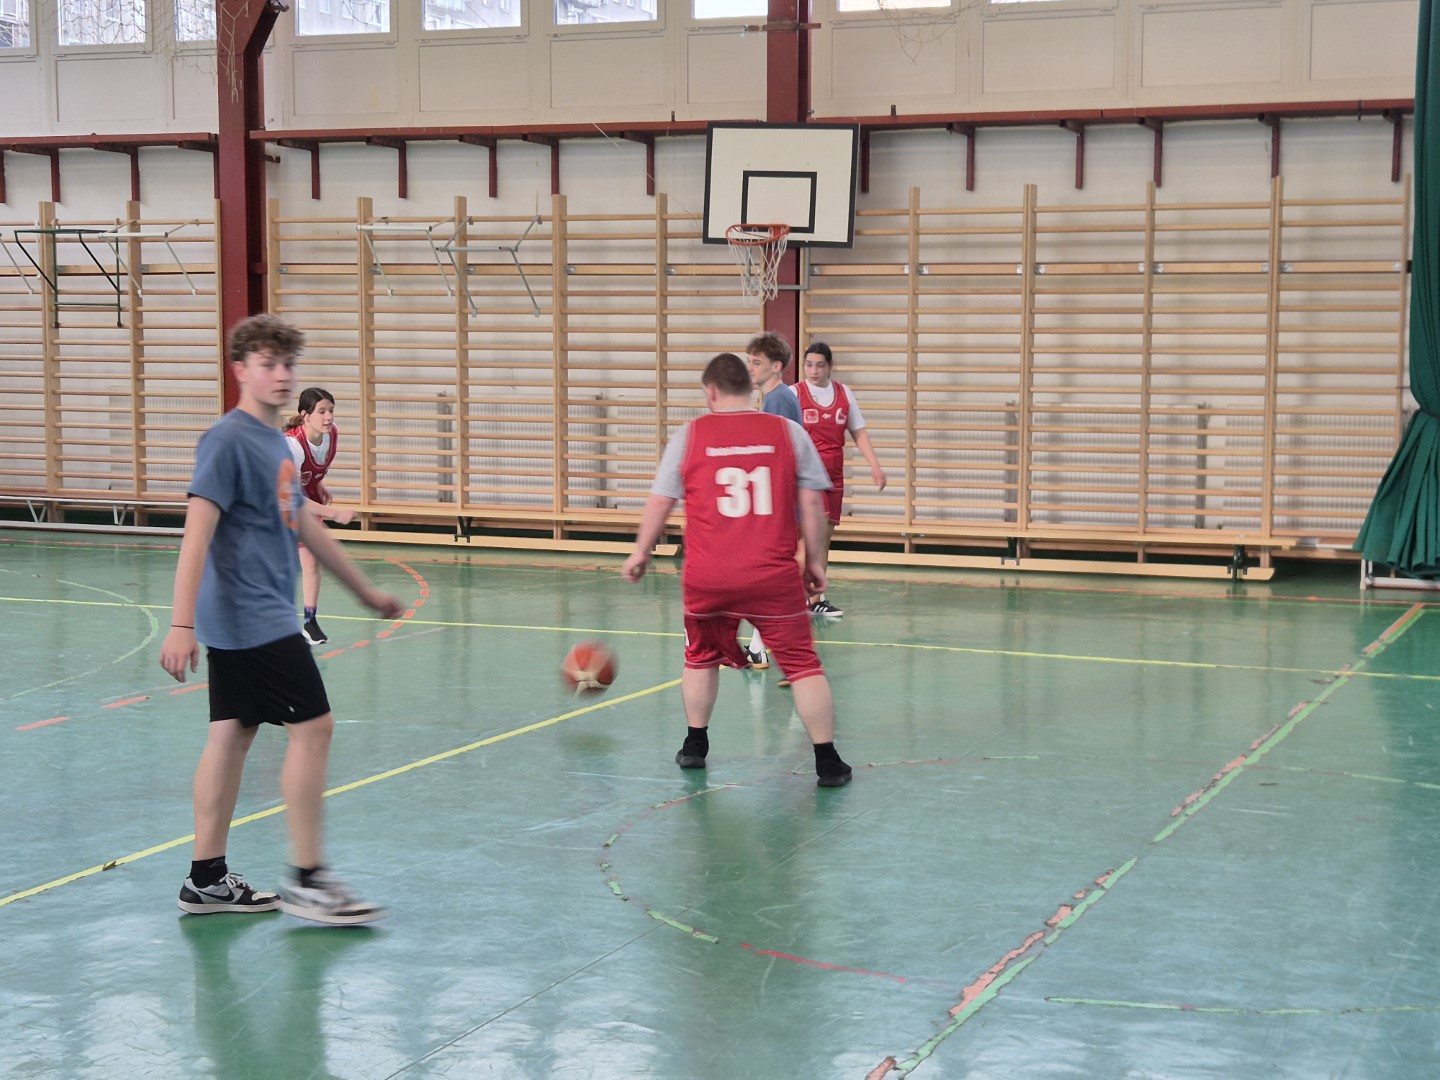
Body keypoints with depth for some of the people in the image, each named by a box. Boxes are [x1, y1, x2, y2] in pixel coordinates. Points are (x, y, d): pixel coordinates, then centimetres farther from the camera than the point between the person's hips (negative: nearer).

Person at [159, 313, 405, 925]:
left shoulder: (276, 442, 15)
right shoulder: (228, 441, -14)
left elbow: (306, 526, 25)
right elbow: (197, 532, -22)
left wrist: (365, 591, 31)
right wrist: (181, 625, -29)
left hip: (242, 623, 9)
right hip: (254, 622, -9)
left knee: (232, 734, 10)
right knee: (312, 726, -7)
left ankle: (207, 879, 16)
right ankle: (309, 881, -1)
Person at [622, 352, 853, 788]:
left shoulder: (690, 434, 2)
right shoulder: (788, 432, 2)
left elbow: (660, 501, 7)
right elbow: (811, 502, 2)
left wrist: (640, 553, 20)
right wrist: (814, 560, 12)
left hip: (706, 576, 1)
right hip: (773, 576, -1)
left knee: (701, 657, 25)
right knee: (803, 665, 5)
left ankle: (694, 745, 31)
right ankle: (827, 761, 1)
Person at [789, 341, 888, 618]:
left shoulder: (844, 393, 8)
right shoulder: (794, 393, -5)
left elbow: (858, 432, 14)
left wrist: (875, 465, 6)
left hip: (834, 475, 5)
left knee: (826, 535, 8)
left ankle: (816, 595, 16)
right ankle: (815, 601, -12)